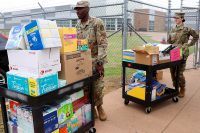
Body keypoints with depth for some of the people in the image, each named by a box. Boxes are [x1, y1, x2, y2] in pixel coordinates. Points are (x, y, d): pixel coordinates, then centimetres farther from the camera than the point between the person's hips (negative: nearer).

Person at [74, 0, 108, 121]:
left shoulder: (97, 23, -8)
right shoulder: (77, 26, 10)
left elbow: (103, 44, -13)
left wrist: (100, 62, -18)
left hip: (95, 61, -4)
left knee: (98, 86, 2)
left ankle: (99, 106, 27)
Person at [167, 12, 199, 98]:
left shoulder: (186, 29, -4)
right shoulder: (173, 30, 11)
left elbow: (196, 36, 6)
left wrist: (189, 44, 0)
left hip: (182, 54, -5)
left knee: (179, 73, -5)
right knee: (172, 72, 8)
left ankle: (182, 90, 16)